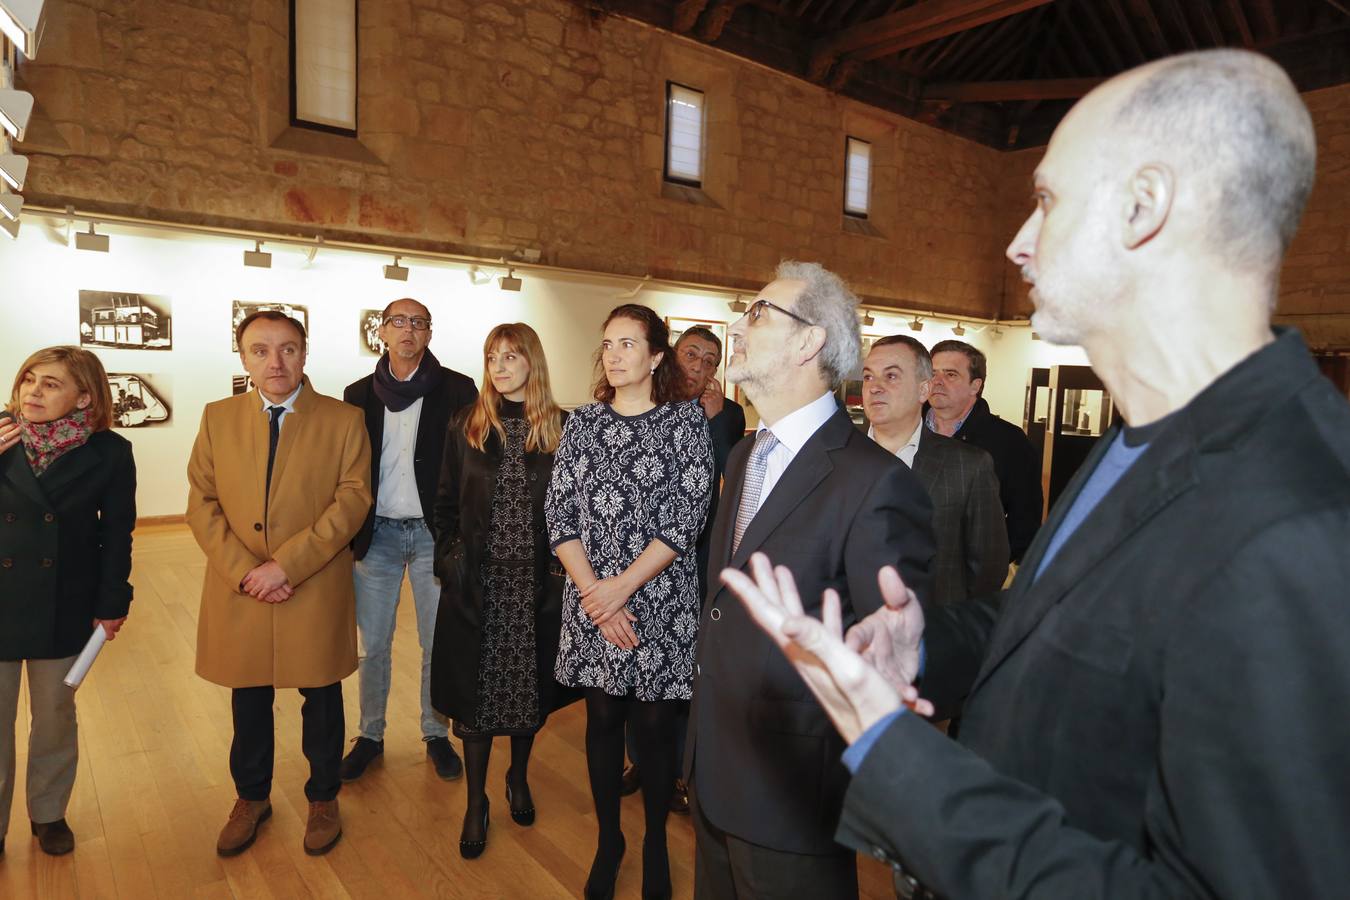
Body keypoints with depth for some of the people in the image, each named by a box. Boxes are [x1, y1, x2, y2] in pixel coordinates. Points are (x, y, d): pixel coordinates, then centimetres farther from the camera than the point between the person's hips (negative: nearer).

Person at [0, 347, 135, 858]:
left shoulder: (108, 452, -10)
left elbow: (116, 534, -3)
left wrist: (113, 604, -1)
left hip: (64, 607, 0)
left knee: (55, 716, 15)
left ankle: (48, 812, 36)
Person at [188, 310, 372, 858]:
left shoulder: (344, 420, -4)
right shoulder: (217, 418, 5)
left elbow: (352, 500, -12)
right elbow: (202, 503, 1)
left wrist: (287, 564, -19)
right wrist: (244, 570, -12)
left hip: (317, 589, -2)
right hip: (238, 591, 3)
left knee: (321, 700, 12)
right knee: (248, 700, 18)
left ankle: (323, 799, 34)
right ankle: (251, 798, 40)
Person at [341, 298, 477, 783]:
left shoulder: (456, 389, -3)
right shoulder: (359, 394, 6)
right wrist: (348, 531, 1)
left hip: (434, 533, -2)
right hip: (375, 534, 2)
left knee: (438, 643, 7)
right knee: (372, 645, 11)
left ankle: (437, 735, 25)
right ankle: (370, 736, 29)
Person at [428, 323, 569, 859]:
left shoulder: (559, 428, -2)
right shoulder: (468, 424, 2)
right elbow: (446, 502, 6)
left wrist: (562, 569, -5)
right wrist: (450, 561, -1)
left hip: (536, 583, 0)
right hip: (476, 584, 1)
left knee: (530, 683, 13)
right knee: (474, 688, 7)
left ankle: (519, 778, 37)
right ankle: (476, 801, 25)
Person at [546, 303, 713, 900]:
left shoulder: (686, 420, -3)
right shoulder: (583, 422, 5)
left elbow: (688, 516, -10)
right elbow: (559, 513, 1)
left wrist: (621, 587, -15)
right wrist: (593, 592, -10)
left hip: (660, 599, -2)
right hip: (591, 598, 3)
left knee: (654, 724, 7)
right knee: (602, 719, 13)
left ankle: (655, 843, 31)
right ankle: (607, 839, 34)